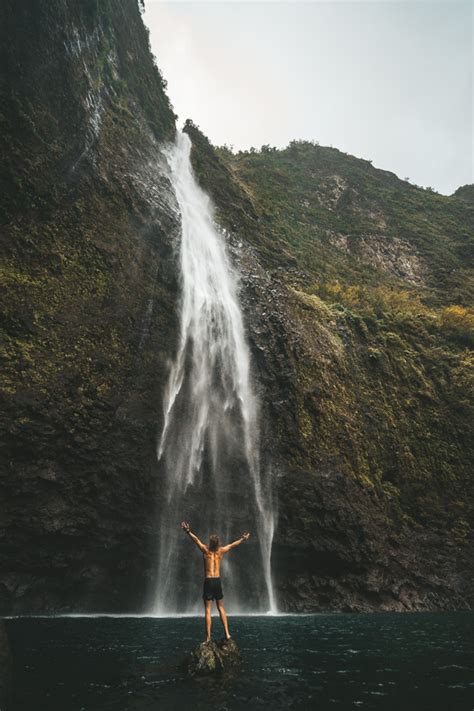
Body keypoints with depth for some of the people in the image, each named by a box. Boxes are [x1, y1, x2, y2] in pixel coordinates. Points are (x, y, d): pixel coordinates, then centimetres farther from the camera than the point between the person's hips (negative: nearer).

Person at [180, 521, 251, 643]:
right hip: (218, 581, 3)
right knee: (221, 608, 15)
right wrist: (243, 539, 30)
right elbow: (232, 545, 16)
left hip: (208, 581, -3)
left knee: (208, 610, 1)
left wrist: (188, 531, -22)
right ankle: (227, 633, 12)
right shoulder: (221, 551, 3)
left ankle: (208, 637, 0)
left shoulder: (206, 551, -7)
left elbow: (196, 540, -18)